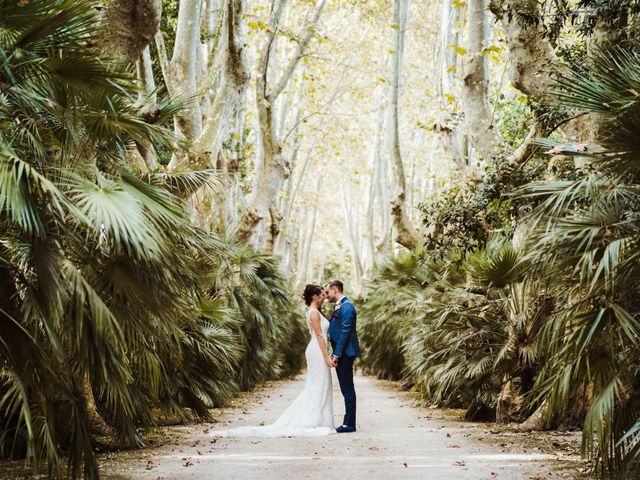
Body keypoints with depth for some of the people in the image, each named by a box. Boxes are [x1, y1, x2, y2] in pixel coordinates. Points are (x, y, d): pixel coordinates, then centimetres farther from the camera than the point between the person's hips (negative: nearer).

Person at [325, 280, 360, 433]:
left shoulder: (346, 307, -14)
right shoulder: (339, 307, 18)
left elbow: (345, 332, -19)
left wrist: (337, 354, -18)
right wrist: (335, 354, 17)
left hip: (344, 354, -10)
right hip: (341, 354, 10)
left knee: (347, 389, -6)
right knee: (346, 389, 11)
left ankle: (349, 424, -3)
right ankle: (348, 422, 15)